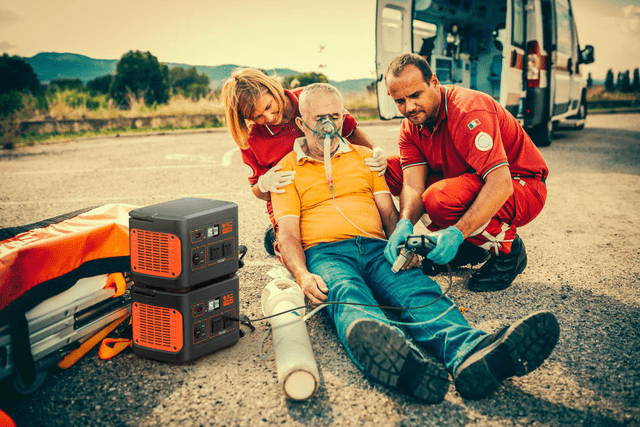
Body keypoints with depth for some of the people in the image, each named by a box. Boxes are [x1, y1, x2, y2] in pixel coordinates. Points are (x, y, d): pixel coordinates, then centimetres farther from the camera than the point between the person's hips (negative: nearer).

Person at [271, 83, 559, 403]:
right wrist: (303, 276, -18)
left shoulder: (365, 156, 26)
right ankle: (398, 359, -71)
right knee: (347, 296, -39)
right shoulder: (287, 169, 15)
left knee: (417, 288, -31)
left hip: (376, 247, 4)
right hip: (324, 253, -3)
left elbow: (388, 212, 18)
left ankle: (469, 354, -61)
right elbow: (288, 233, 4)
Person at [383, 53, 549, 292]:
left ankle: (507, 248, -6)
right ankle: (472, 245, 5)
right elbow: (413, 185, -16)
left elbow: (501, 184, -37)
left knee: (439, 197, -35)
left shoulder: (469, 111, -28)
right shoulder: (410, 128, -4)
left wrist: (457, 233, -47)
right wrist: (405, 223, -39)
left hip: (522, 188, -8)